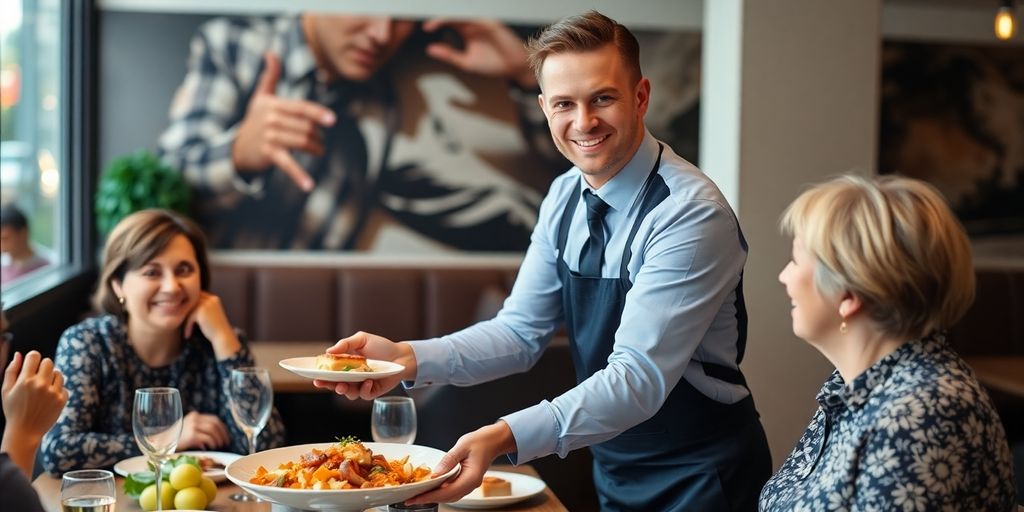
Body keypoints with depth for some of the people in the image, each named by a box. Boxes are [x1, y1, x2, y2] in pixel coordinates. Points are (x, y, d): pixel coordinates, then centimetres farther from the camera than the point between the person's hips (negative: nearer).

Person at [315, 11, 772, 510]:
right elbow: (521, 332, -2)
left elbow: (639, 378, -30)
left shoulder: (694, 215, -25)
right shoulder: (564, 198, -2)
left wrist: (505, 437, -42)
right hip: (615, 468, 6)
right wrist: (409, 358, -19)